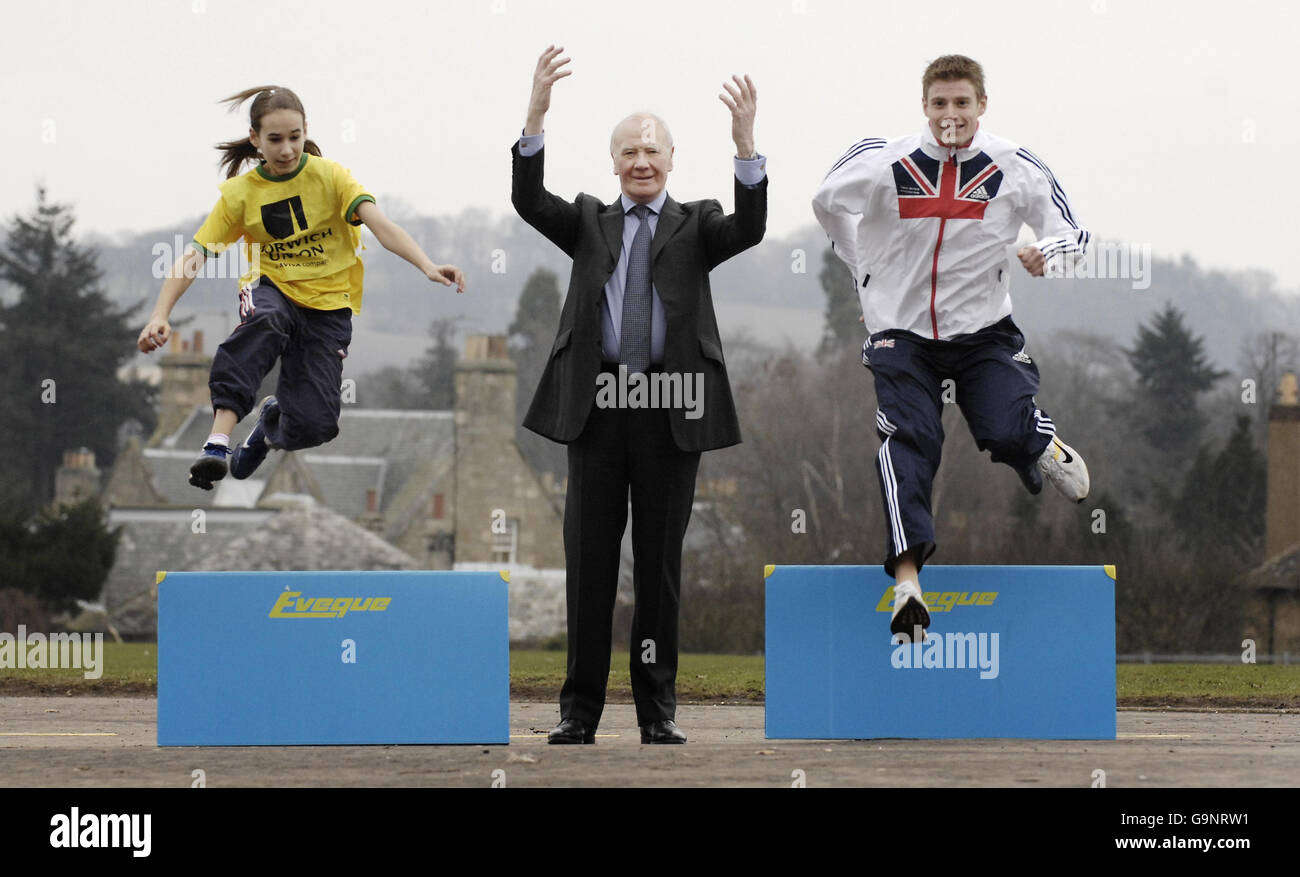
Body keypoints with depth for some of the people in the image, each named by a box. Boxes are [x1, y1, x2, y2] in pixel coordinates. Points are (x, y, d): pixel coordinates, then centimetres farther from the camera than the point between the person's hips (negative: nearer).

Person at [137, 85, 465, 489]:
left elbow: (382, 226, -21)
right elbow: (193, 256, -9)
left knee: (314, 426, -15)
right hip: (273, 289, 0)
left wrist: (428, 267, -39)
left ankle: (273, 420, 25)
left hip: (328, 304, 0)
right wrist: (160, 315, -25)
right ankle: (218, 441, -44)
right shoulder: (240, 192, -3)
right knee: (263, 319, -40)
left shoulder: (329, 176, -7)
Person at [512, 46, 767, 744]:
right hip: (597, 402, 1)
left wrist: (745, 143, -24)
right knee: (589, 556, 2)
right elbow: (528, 200, -3)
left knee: (661, 558, 3)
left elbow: (749, 227, -10)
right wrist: (536, 115, -17)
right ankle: (580, 708, 5)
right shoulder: (589, 223, 13)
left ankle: (658, 708, 8)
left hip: (671, 407, -1)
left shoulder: (695, 226, 10)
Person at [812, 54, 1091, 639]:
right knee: (909, 439, -18)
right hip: (900, 329, 0)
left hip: (982, 329, 0)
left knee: (1008, 434, -18)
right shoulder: (882, 163, -7)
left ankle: (1044, 448, 21)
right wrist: (864, 272, 16)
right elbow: (828, 202, 11)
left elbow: (1073, 233, 1)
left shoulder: (1014, 169, -5)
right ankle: (907, 576, -26)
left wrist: (1046, 251, -23)